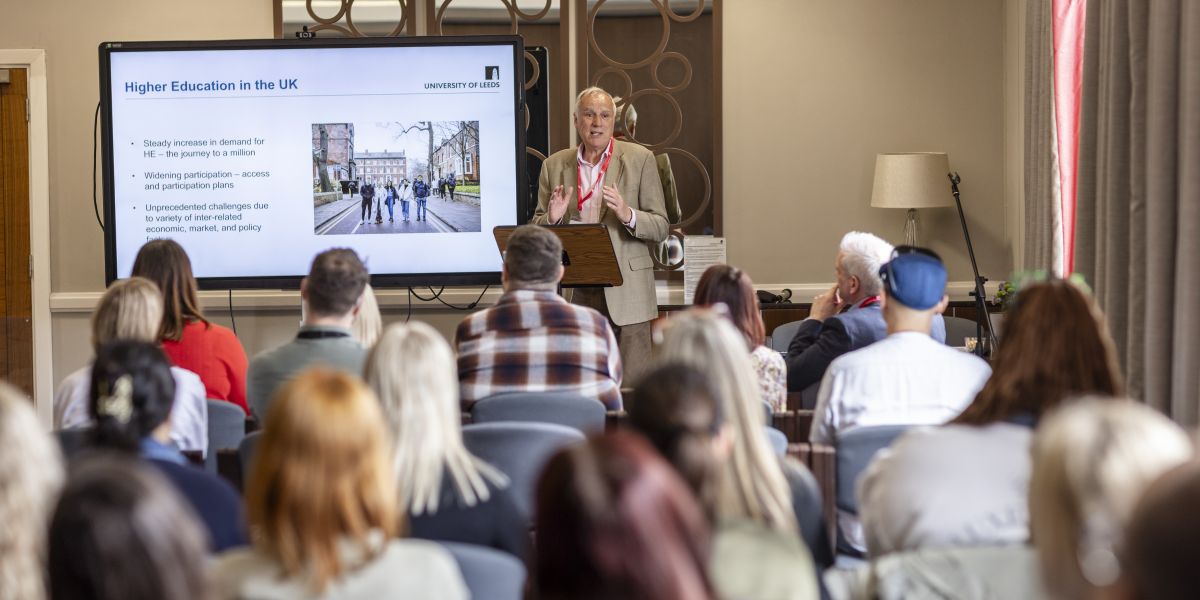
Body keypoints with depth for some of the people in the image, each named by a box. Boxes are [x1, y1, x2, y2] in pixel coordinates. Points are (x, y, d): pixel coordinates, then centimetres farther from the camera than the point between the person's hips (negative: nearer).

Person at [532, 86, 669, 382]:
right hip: (575, 291, 2)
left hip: (625, 290, -2)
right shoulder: (554, 165, 10)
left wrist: (627, 215, -19)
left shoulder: (640, 160, 3)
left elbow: (660, 228, 0)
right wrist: (552, 218, -10)